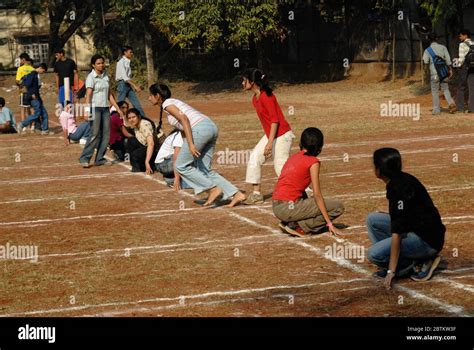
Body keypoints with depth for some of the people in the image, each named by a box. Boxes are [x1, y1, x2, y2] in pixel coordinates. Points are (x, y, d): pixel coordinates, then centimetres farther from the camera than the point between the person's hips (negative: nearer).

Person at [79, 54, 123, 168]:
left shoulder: (105, 76, 13)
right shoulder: (91, 77, -7)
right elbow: (88, 94, -16)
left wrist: (118, 108, 17)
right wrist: (87, 110, -27)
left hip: (105, 108, 7)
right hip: (95, 107, -7)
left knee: (106, 134, 3)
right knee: (95, 134, -12)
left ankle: (100, 158, 10)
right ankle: (84, 158, -9)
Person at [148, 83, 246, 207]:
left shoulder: (167, 104, 2)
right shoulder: (174, 102, 29)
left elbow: (184, 118, -13)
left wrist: (190, 144, -19)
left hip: (200, 129, -9)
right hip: (211, 126, 9)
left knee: (181, 166, 4)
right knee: (204, 169, 13)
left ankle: (213, 189, -2)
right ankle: (236, 194, 5)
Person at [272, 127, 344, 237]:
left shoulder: (293, 157, 17)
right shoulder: (313, 162, -5)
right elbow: (317, 195, -7)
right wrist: (329, 223, -3)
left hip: (276, 207, 8)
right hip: (289, 208, -8)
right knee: (338, 207, 1)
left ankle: (291, 223, 11)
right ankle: (298, 226, -6)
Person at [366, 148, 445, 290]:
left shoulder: (400, 189, -23)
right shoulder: (401, 179, 5)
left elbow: (396, 233, -26)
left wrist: (391, 271, -26)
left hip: (428, 240, -10)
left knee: (374, 254, -18)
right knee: (372, 219, 9)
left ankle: (421, 262, -6)